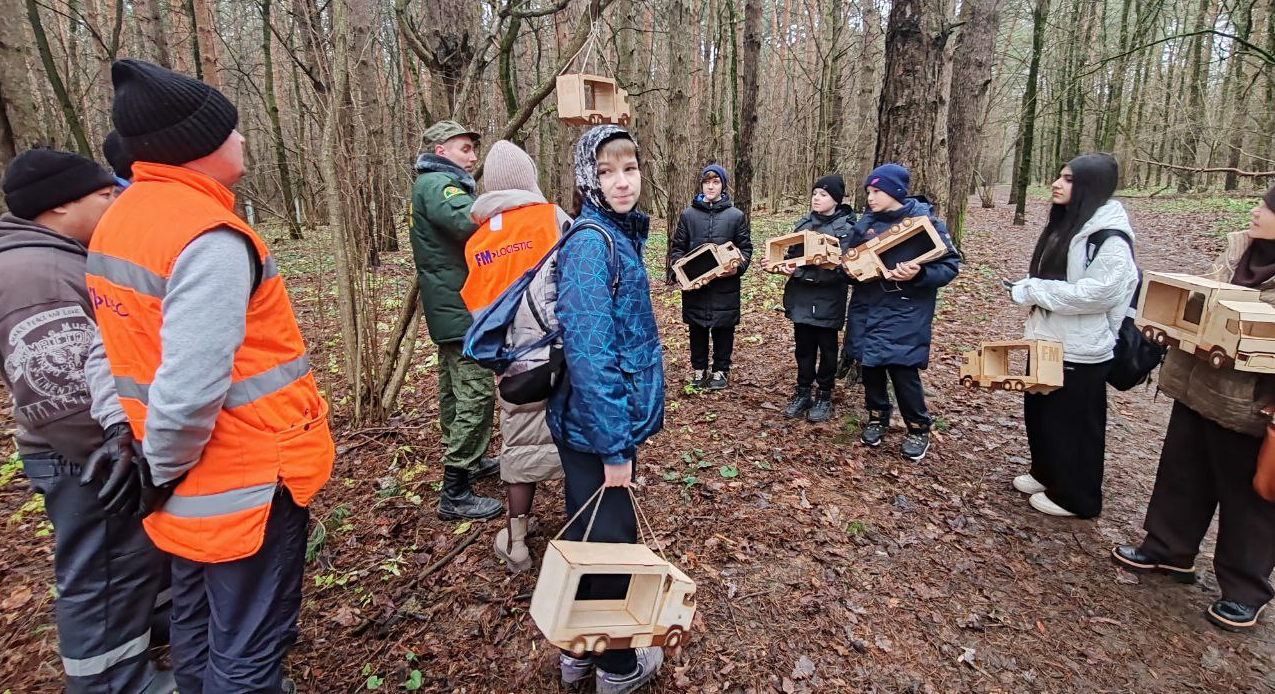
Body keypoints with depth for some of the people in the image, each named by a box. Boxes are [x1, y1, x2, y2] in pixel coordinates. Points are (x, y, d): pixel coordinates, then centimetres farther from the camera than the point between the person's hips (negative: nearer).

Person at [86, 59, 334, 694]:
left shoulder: (122, 218, 6)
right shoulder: (209, 239, -23)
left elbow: (138, 349, 8)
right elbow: (191, 388, -29)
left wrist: (164, 468, 12)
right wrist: (165, 469, -11)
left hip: (193, 481, 9)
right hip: (248, 481, -9)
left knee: (198, 629, 26)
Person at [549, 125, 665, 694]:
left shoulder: (619, 233, 9)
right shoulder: (592, 242, -20)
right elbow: (589, 352, -25)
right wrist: (614, 444, -22)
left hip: (599, 421, 9)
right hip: (598, 427, -9)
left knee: (587, 536, 21)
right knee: (610, 540, 9)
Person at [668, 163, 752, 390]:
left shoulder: (736, 215, 2)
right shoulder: (688, 214, 4)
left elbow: (746, 248, 5)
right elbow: (677, 247, 8)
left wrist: (738, 267, -12)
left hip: (725, 284, -1)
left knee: (723, 329, 7)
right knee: (697, 329, 10)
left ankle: (720, 370, 22)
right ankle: (699, 369, 25)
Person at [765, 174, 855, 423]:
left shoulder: (846, 228, -10)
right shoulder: (803, 223, 7)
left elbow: (840, 268, -20)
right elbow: (791, 255, 13)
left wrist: (799, 272, -27)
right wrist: (778, 265, -10)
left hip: (828, 300, -4)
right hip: (801, 299, 4)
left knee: (827, 349, 10)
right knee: (803, 347, 13)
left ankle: (824, 396, 24)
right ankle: (803, 393, 26)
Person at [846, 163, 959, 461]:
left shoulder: (925, 220, -9)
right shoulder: (866, 221, 5)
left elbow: (950, 265, -7)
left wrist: (918, 274, -24)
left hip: (904, 312, -5)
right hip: (866, 307, 5)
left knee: (903, 368, -5)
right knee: (870, 365, 10)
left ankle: (918, 429, 16)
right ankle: (877, 417, 32)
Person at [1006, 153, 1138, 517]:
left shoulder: (1110, 236, -19)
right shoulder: (1065, 224, 10)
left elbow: (1100, 292, -26)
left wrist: (1033, 291, -21)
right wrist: (1029, 290, 3)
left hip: (1080, 350, -9)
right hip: (1048, 340, 9)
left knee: (1074, 423, 6)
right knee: (1039, 411, 21)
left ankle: (1074, 497, 24)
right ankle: (1046, 473, 41)